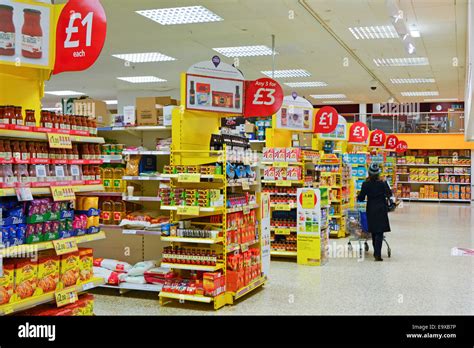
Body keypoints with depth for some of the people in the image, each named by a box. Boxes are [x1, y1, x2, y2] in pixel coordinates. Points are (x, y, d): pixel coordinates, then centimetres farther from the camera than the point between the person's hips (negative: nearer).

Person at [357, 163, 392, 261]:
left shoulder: (366, 184, -7)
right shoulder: (383, 183, -7)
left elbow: (361, 198, -3)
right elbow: (389, 194, 2)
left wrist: (358, 196, 18)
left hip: (371, 210, 2)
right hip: (381, 209, -2)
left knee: (374, 232, 15)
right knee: (379, 232, -3)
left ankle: (376, 252, 24)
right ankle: (377, 254, -14)